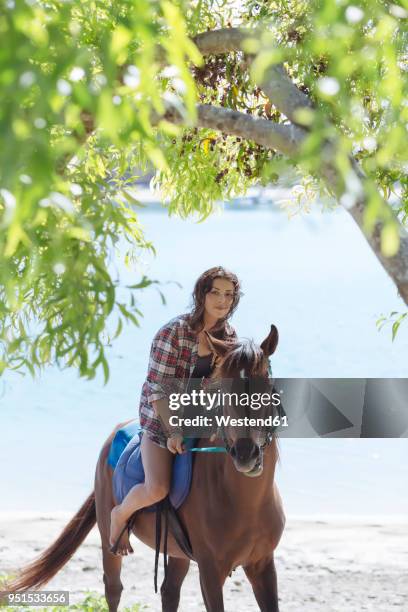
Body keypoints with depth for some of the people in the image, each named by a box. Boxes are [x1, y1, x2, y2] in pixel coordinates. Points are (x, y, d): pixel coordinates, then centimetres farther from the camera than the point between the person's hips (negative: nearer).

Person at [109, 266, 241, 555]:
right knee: (157, 489, -23)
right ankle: (120, 515, 10)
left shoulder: (230, 335, -1)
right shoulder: (173, 332, -19)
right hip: (161, 418, -6)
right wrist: (174, 432, -27)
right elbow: (159, 389, -19)